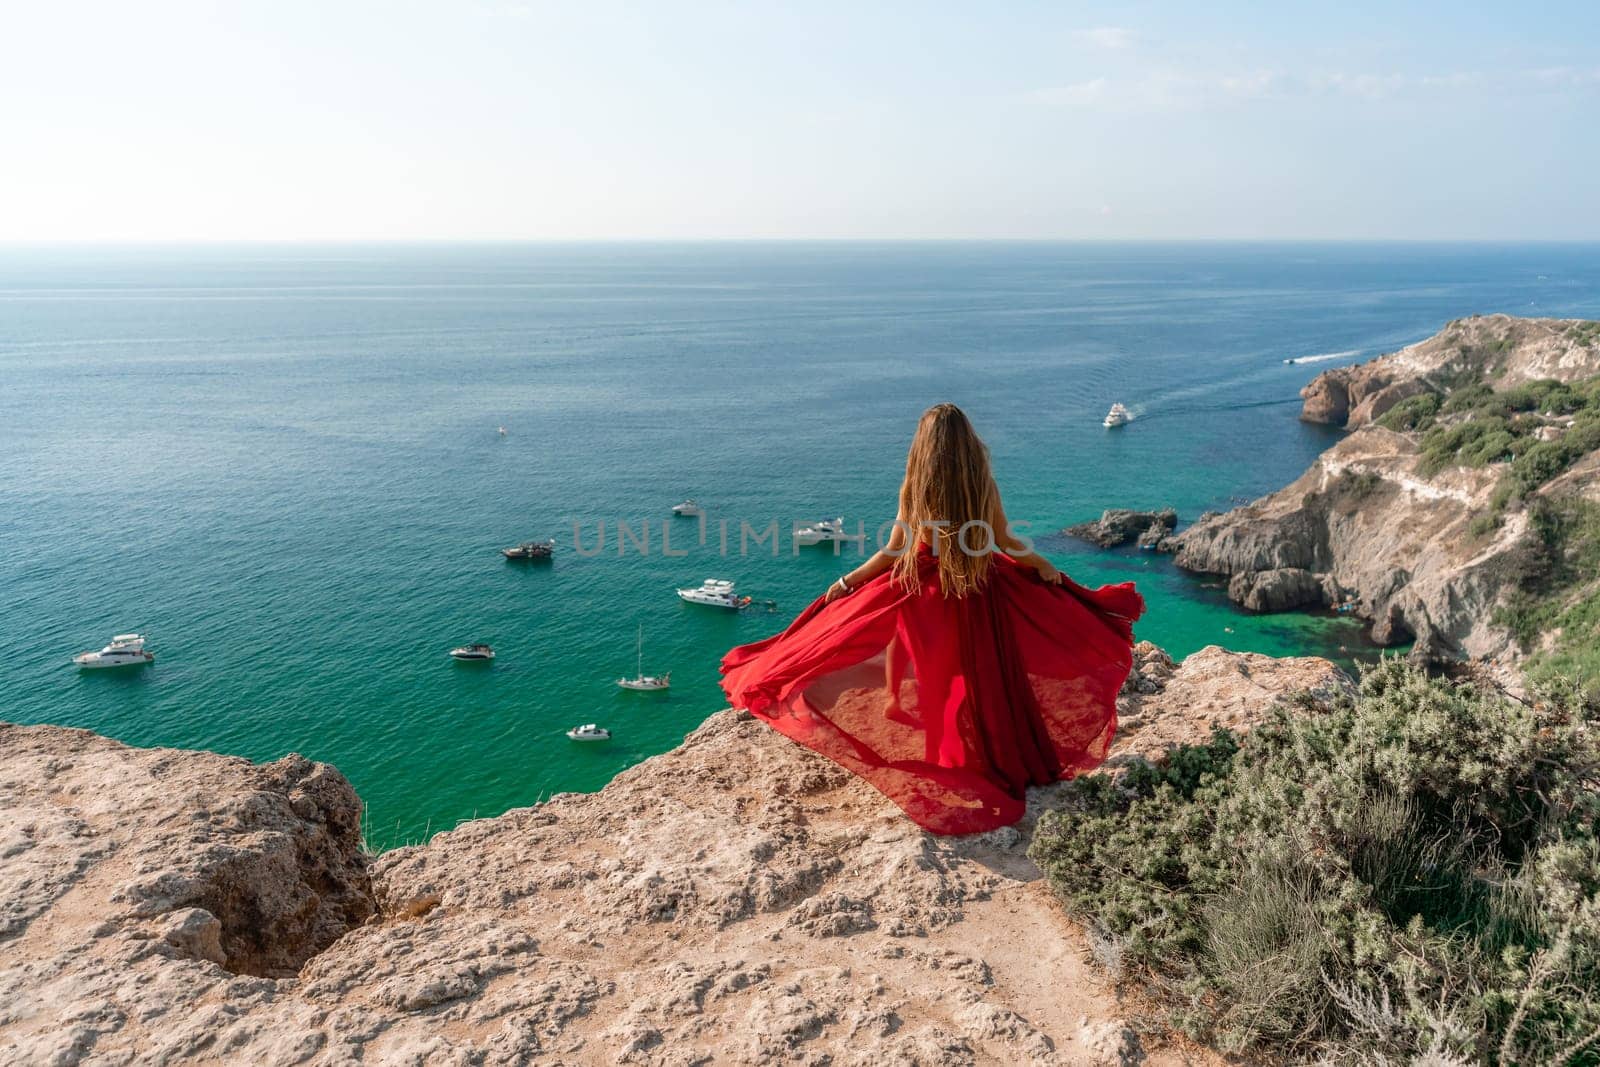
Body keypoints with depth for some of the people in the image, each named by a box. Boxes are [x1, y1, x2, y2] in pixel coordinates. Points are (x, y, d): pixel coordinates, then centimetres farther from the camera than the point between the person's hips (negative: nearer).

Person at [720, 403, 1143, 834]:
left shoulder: (913, 487, -15)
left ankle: (893, 699, 43)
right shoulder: (984, 484, -10)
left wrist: (847, 581, -1)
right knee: (980, 670, 18)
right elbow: (1007, 545, -3)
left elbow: (895, 551, -12)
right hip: (980, 590, 2)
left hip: (923, 588, -2)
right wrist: (1043, 564, 16)